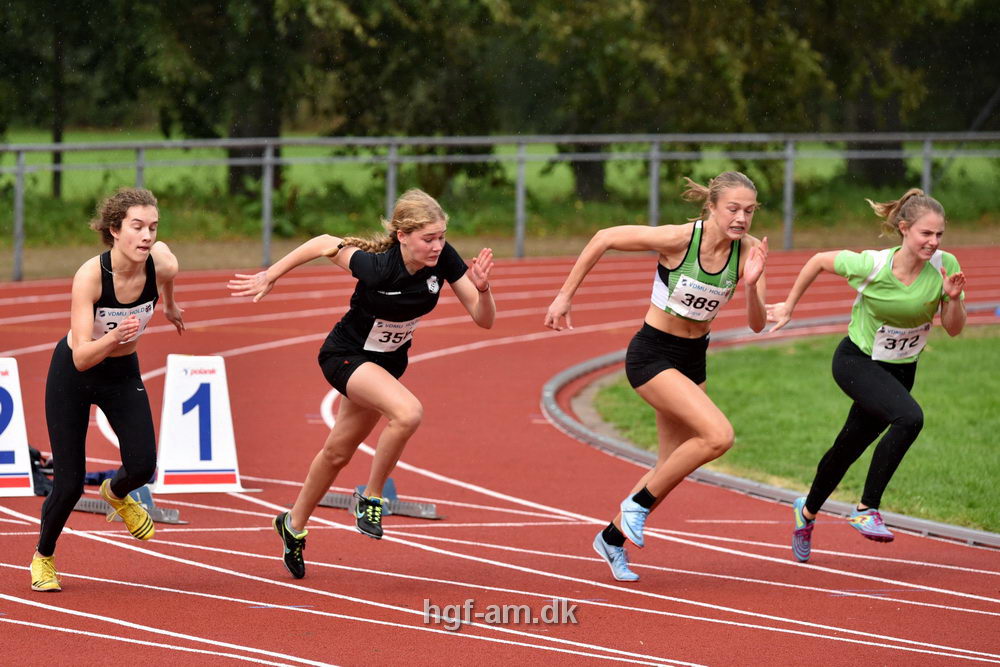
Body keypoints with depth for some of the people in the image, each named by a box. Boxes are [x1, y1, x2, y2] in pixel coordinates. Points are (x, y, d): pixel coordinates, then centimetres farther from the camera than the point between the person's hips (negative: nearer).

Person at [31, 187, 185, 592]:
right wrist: (114, 337, -53)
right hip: (72, 376, -3)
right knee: (69, 485, -3)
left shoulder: (163, 265, -22)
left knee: (142, 466, -16)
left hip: (123, 375, 3)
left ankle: (117, 494, 23)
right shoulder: (90, 275, -33)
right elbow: (82, 357, -34)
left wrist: (169, 307, 22)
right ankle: (43, 558, 27)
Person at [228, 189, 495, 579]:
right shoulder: (377, 267, -34)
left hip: (386, 362, 6)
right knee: (408, 412, -32)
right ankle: (371, 498, -10)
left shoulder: (443, 259, -21)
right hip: (345, 356, -6)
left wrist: (481, 287, -37)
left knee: (338, 452, 20)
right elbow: (324, 245, -17)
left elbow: (484, 319, -16)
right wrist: (270, 277, -9)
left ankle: (294, 525, 43)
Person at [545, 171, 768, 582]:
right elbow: (604, 239, -14)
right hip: (652, 356, -6)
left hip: (692, 359, 6)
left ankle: (612, 537, 35)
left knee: (673, 466, 12)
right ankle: (639, 502, -5)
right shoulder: (678, 239, -24)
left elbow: (757, 324, -12)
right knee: (718, 435, -23)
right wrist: (565, 296, -9)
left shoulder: (747, 251, -10)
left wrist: (752, 284, -32)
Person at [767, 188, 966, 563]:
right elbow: (819, 261, -7)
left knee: (850, 447, 18)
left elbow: (953, 329, -6)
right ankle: (866, 510, -20)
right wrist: (789, 306, 3)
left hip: (900, 370, 5)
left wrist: (953, 298, -27)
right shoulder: (871, 266, -24)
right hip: (857, 361, -5)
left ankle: (808, 511, 46)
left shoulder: (945, 266, -15)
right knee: (909, 418, -30)